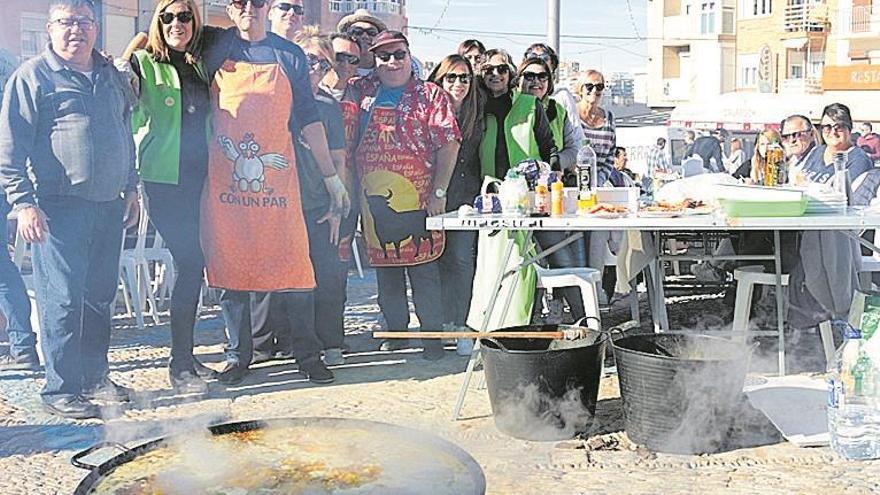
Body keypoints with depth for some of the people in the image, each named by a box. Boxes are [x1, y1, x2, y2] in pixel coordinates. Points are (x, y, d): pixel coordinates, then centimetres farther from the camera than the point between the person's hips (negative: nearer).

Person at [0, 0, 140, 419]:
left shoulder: (112, 77, 15)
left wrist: (130, 188, 19)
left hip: (108, 206, 6)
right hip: (60, 209, -6)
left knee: (101, 296, 13)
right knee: (62, 300, -4)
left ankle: (95, 377, 25)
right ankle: (61, 390, 5)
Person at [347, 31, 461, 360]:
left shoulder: (430, 96, 2)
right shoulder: (362, 92, 11)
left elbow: (448, 145, -4)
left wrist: (439, 192, -10)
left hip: (417, 199, -4)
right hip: (373, 198, 4)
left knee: (423, 266, -1)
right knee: (385, 265, 12)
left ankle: (432, 334, 9)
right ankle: (395, 329, 25)